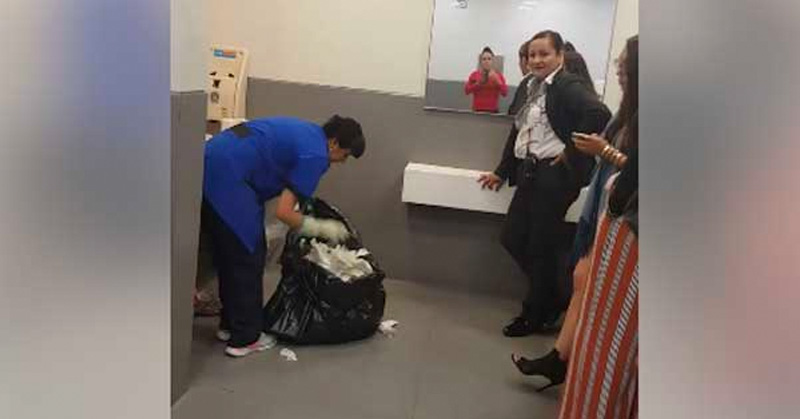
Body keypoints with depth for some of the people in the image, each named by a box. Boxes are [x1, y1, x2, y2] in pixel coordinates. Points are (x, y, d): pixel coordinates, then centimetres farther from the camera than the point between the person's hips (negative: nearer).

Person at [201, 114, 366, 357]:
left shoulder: (306, 132, 18)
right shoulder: (315, 154, -9)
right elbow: (283, 212, -11)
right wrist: (321, 229, 3)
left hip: (208, 163, 10)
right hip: (226, 176, -10)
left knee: (228, 254, 19)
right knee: (248, 257, 2)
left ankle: (230, 324, 31)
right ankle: (244, 339, 12)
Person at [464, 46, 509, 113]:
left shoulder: (498, 75, 4)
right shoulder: (475, 74, 5)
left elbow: (505, 93, -5)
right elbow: (466, 90, -3)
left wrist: (497, 80, -17)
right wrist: (478, 83, -14)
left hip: (493, 111, 0)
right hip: (477, 111, 0)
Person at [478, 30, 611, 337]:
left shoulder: (568, 86, -10)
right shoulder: (535, 88, 16)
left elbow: (599, 114, -27)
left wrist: (571, 153, -20)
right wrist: (502, 172, 19)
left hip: (555, 176, -9)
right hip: (530, 174, 9)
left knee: (541, 247, 2)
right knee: (512, 239, 10)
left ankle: (535, 316, 23)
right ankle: (550, 301, 29)